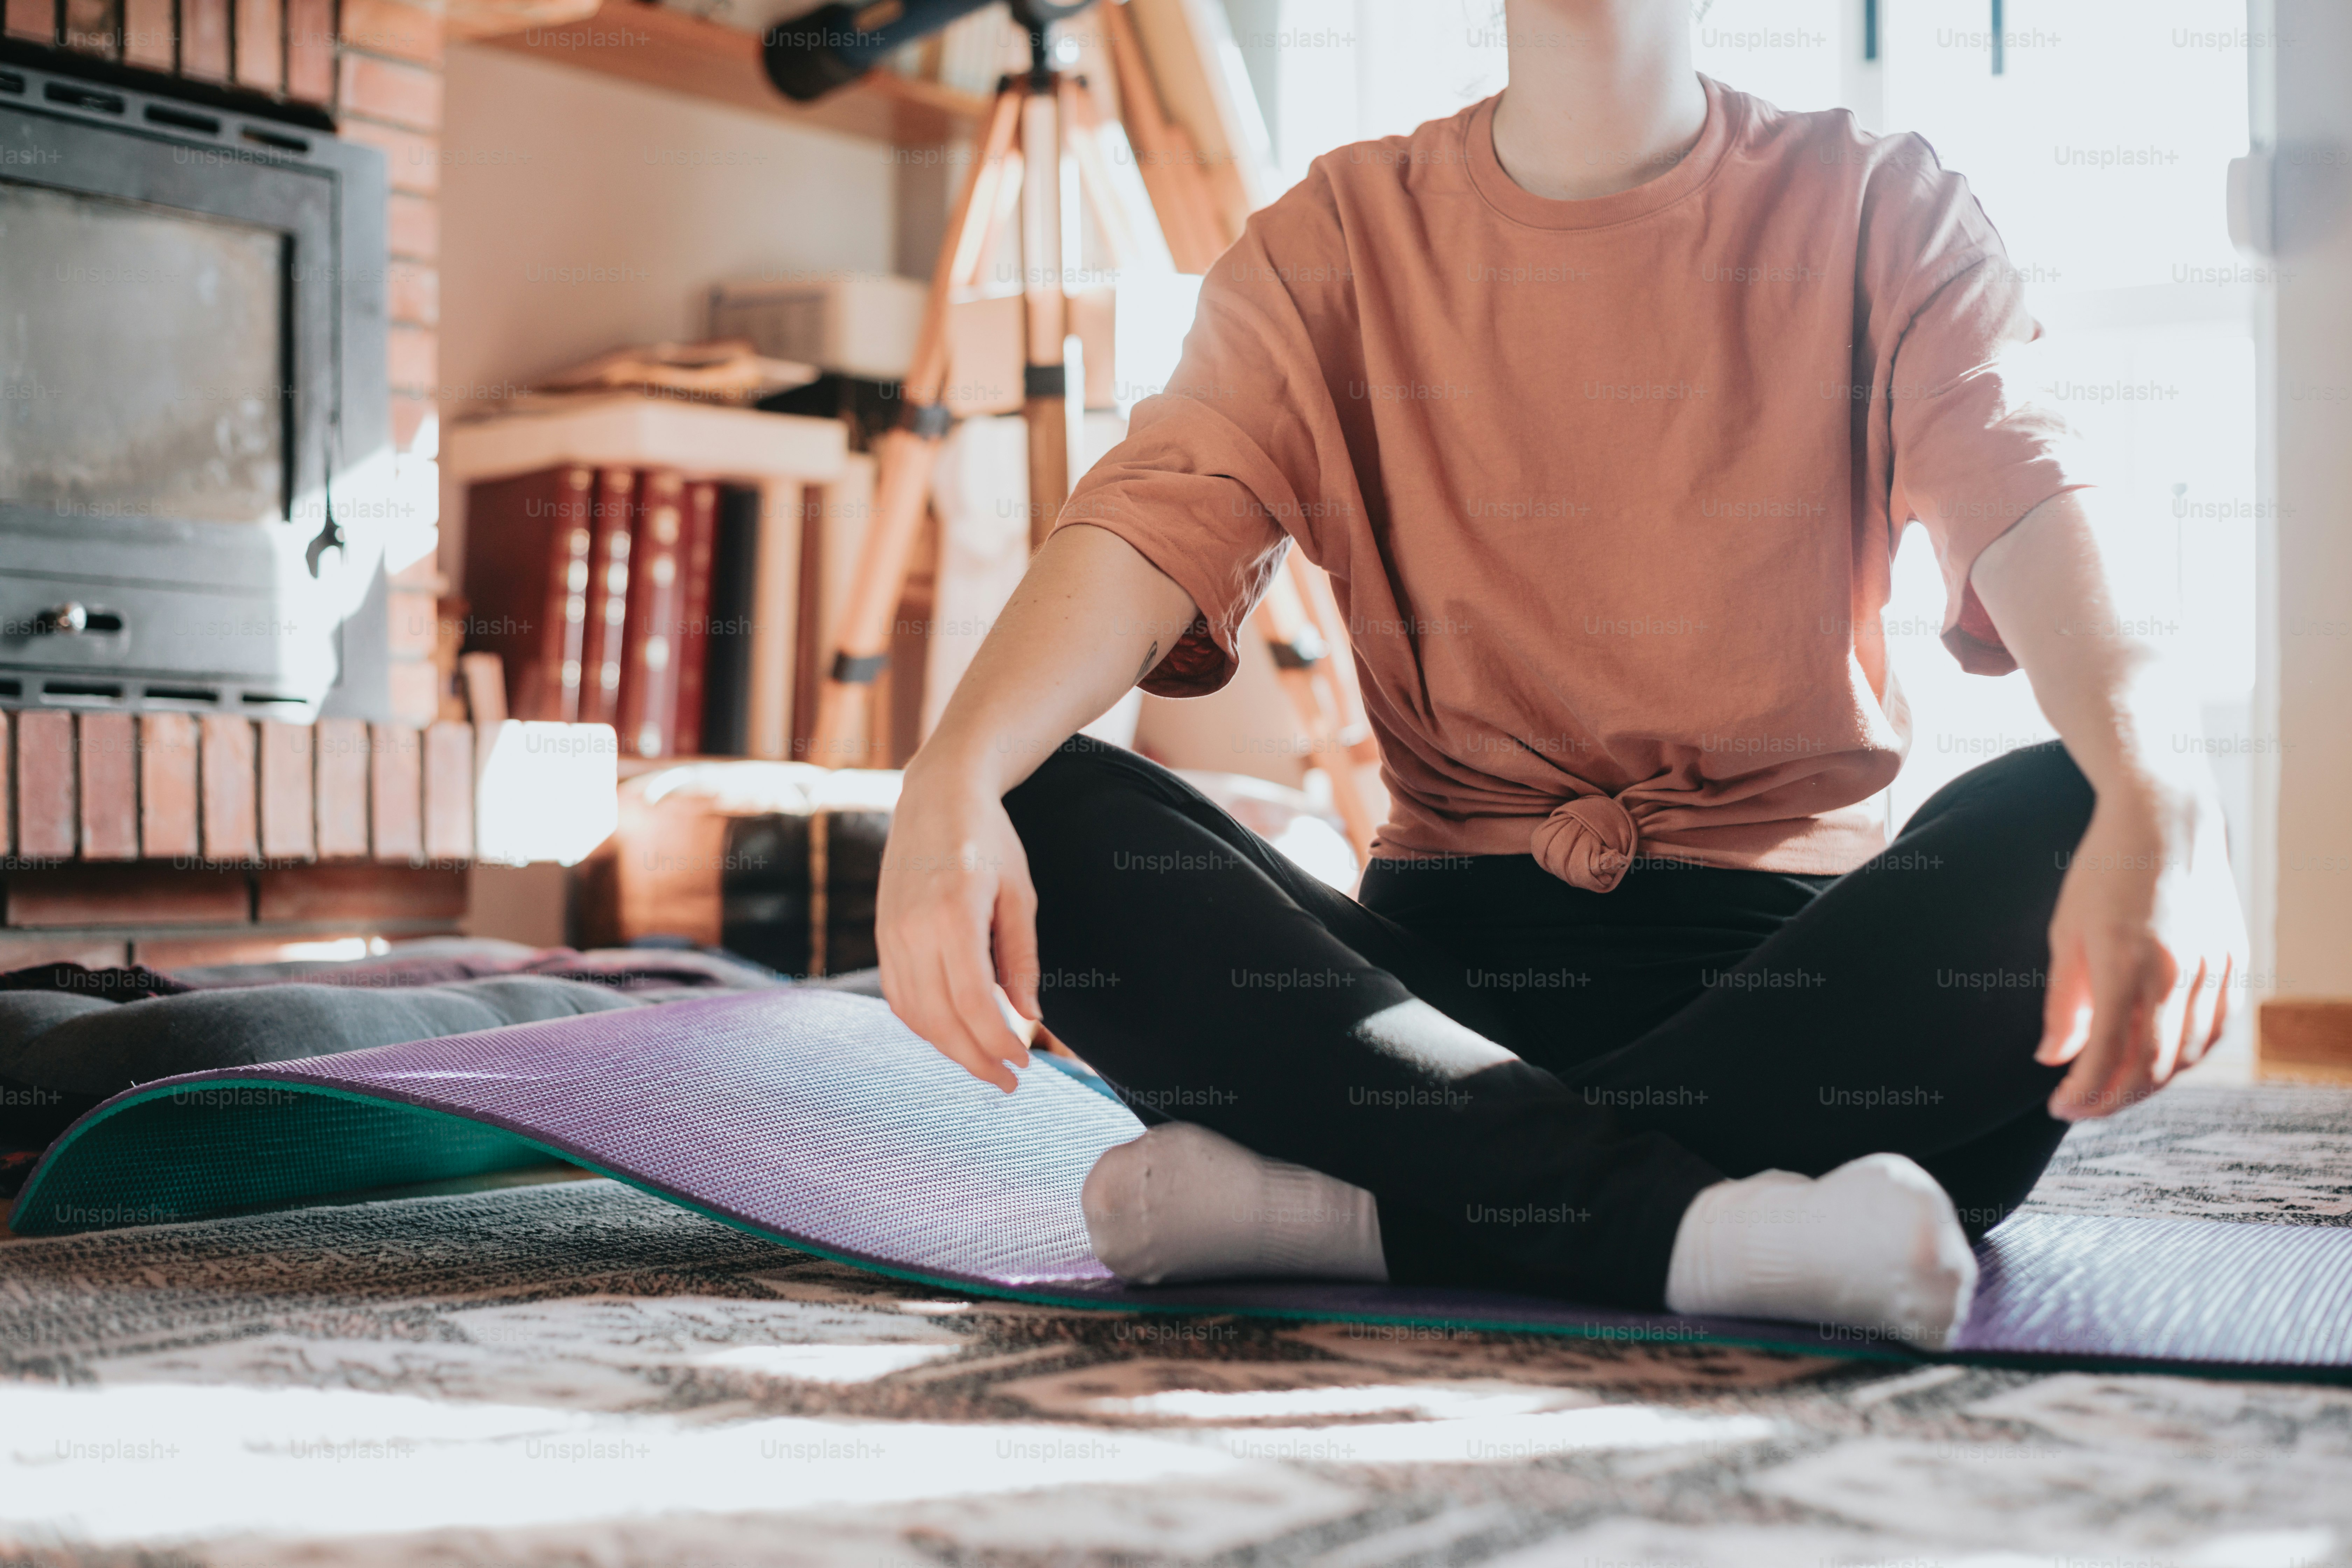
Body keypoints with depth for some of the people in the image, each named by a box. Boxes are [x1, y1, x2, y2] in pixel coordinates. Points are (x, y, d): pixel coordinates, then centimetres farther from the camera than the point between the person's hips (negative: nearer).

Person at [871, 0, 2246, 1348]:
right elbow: (1157, 521, -6)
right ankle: (1690, 1223, -31)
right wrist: (954, 776, -28)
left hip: (1790, 946, -1)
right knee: (1040, 812, -21)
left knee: (2063, 824, -30)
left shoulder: (1880, 210, 6)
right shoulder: (1340, 237, 10)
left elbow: (2022, 497, -13)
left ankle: (1360, 1206, -28)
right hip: (1443, 952, 1)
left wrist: (2157, 796, -36)